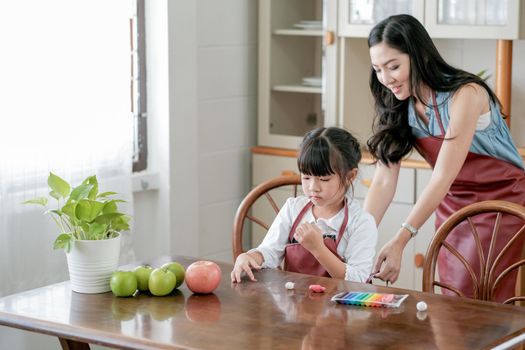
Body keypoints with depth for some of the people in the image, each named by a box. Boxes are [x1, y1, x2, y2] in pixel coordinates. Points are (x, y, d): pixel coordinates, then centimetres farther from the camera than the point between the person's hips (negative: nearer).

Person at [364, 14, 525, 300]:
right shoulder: (396, 108, -4)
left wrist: (399, 241, -36)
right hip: (452, 208, 6)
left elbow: (442, 177, -29)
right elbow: (384, 180, -11)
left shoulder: (465, 94, -24)